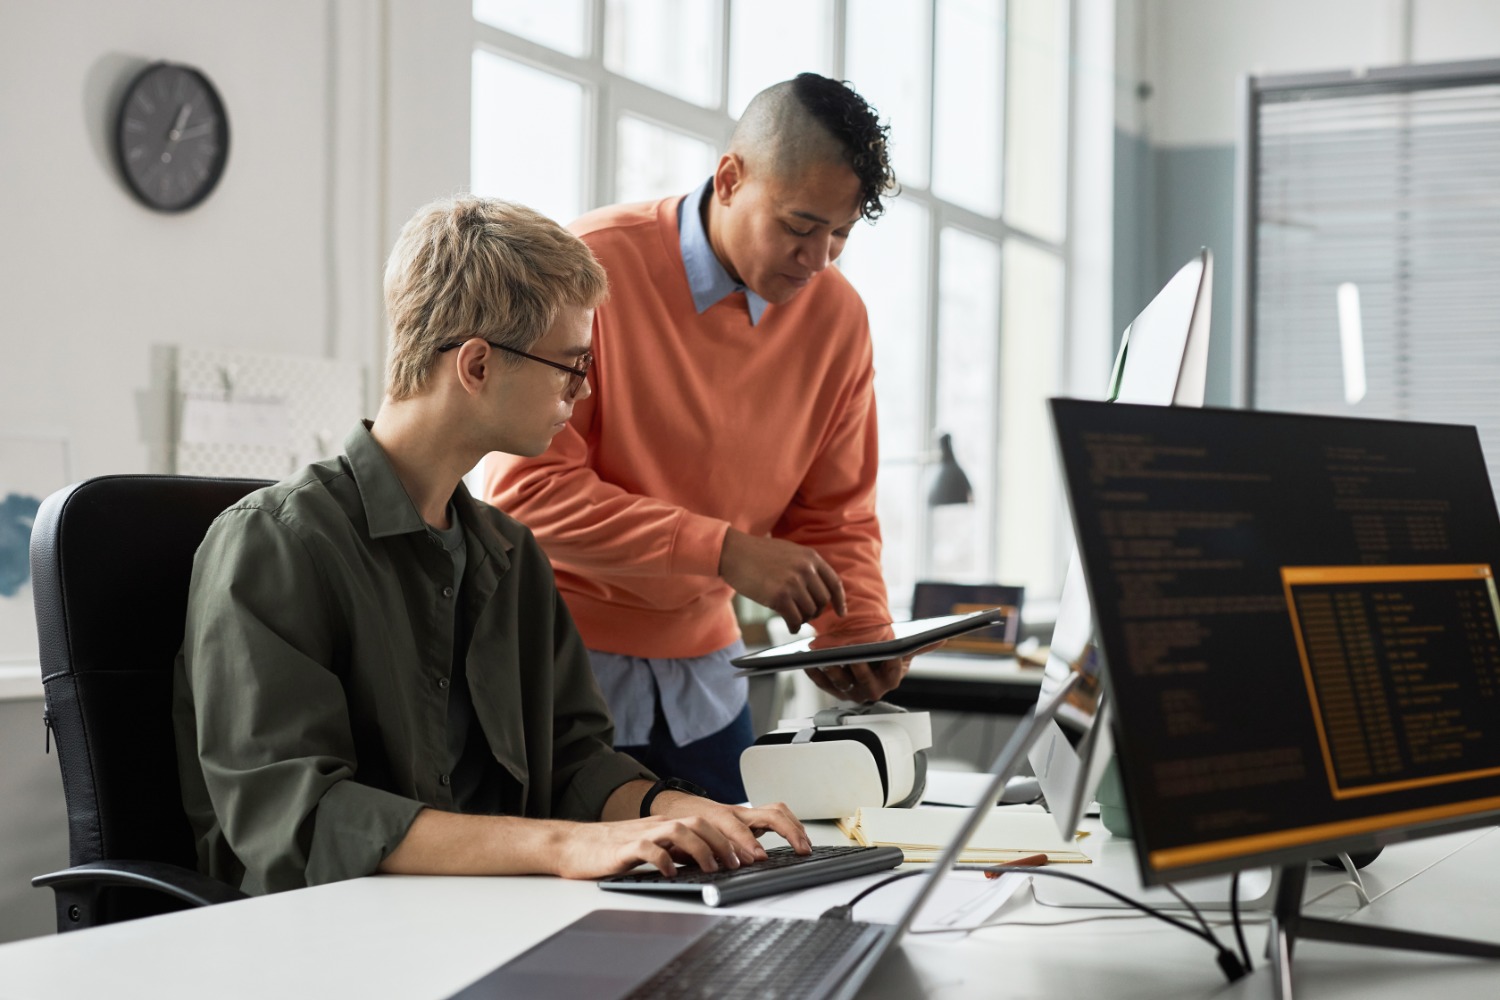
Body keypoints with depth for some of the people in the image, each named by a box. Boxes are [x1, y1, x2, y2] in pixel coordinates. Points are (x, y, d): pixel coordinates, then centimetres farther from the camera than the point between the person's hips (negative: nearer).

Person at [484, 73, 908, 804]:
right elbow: (527, 486, -21)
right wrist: (724, 552, -25)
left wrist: (860, 631, -11)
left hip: (701, 681, 5)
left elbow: (832, 515, 9)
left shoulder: (835, 314, 1)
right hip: (561, 664, -5)